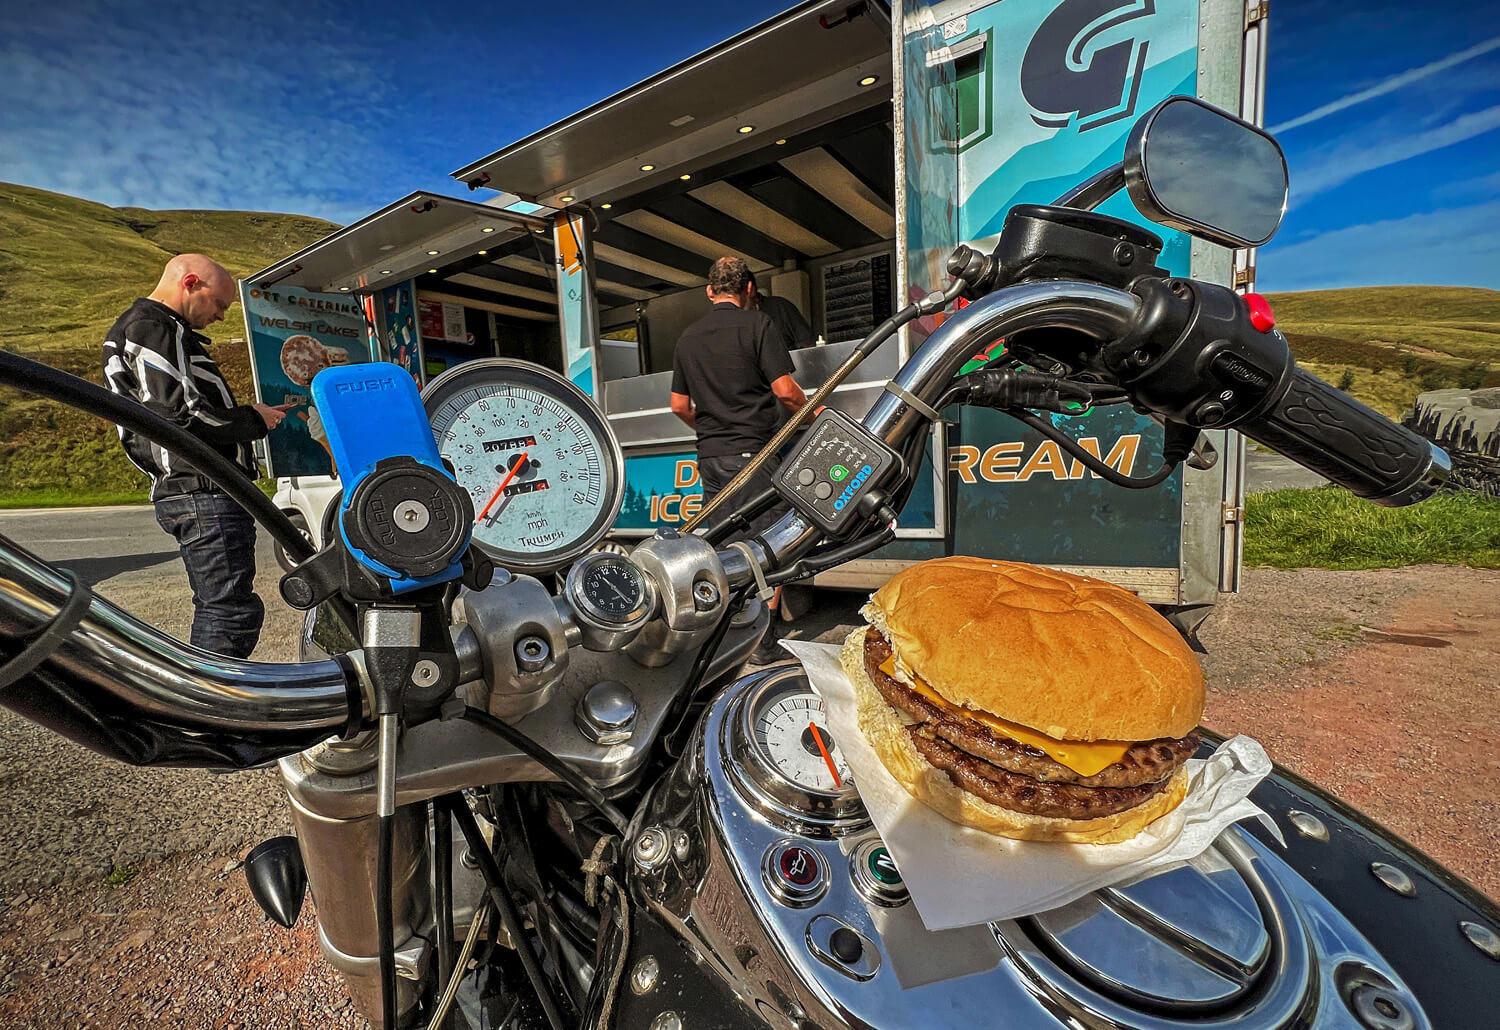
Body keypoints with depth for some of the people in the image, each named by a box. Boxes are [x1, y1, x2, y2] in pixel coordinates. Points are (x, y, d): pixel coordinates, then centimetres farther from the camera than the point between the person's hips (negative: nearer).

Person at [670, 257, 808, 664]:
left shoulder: (688, 336, 14)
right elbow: (785, 390, -10)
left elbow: (679, 406, 17)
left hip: (710, 457, 6)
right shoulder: (757, 324, -3)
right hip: (752, 451, -6)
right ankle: (766, 641, 2)